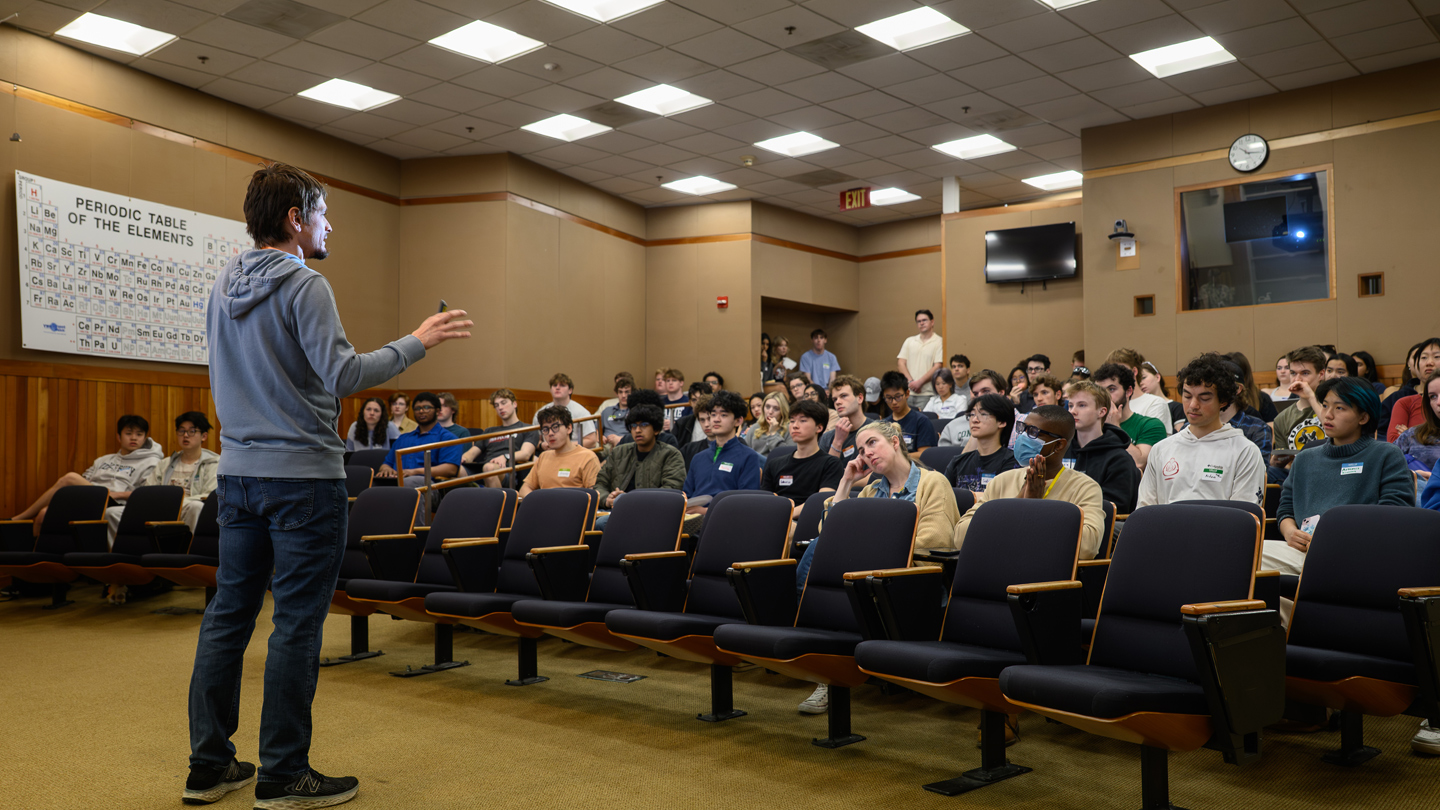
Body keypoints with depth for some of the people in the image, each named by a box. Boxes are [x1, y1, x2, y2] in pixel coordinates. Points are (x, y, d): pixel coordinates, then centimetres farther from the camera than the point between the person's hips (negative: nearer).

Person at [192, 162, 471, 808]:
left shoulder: (224, 287, 13)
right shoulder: (304, 286, -12)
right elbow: (343, 376, -21)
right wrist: (417, 343, -13)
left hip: (238, 472, 8)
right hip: (302, 474, -8)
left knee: (228, 613, 13)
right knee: (297, 623, -1)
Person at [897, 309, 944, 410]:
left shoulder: (939, 342, 2)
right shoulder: (909, 341, 15)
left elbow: (937, 366, -6)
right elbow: (901, 363, 8)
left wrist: (919, 382, -12)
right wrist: (911, 382, -7)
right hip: (908, 393, 4)